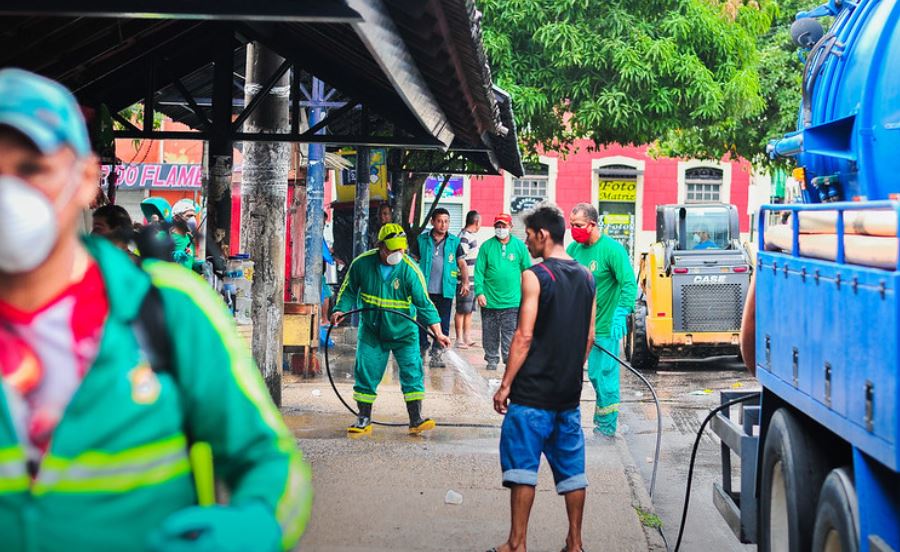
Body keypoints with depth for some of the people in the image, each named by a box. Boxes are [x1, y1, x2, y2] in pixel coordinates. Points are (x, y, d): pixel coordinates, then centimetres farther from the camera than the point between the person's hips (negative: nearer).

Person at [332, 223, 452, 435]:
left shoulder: (410, 269, -17)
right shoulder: (362, 263, -12)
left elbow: (423, 302, -16)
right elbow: (349, 290, 4)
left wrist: (438, 332, -22)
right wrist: (340, 310, -13)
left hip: (403, 332, -1)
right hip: (371, 331, 1)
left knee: (412, 372, -7)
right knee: (366, 374, 2)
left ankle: (415, 420, 1)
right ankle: (364, 421, 16)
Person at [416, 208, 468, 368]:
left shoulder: (454, 241, 6)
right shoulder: (422, 239, 5)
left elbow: (462, 264, 7)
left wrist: (465, 282, -6)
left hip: (446, 290, 0)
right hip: (425, 288, 0)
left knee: (443, 323, 2)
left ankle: (436, 353, 9)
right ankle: (422, 348, 18)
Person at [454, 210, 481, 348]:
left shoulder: (472, 235, 15)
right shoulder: (464, 237, -15)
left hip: (472, 281, 10)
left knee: (469, 311, 14)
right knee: (462, 311, -3)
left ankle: (467, 338, 21)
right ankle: (459, 340, 2)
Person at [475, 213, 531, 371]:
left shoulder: (519, 246, 4)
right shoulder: (487, 246, 2)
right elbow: (479, 271, 1)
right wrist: (479, 292, -8)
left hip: (512, 300, -1)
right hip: (489, 300, 1)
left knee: (510, 334, -2)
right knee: (490, 334, 9)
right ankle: (492, 359, 22)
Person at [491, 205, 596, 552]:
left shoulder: (535, 276, -12)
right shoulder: (586, 278, 8)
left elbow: (524, 337, -15)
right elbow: (589, 337, 13)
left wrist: (505, 385, -10)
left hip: (533, 392, -6)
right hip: (569, 393, 6)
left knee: (522, 465, 0)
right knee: (571, 467, 11)